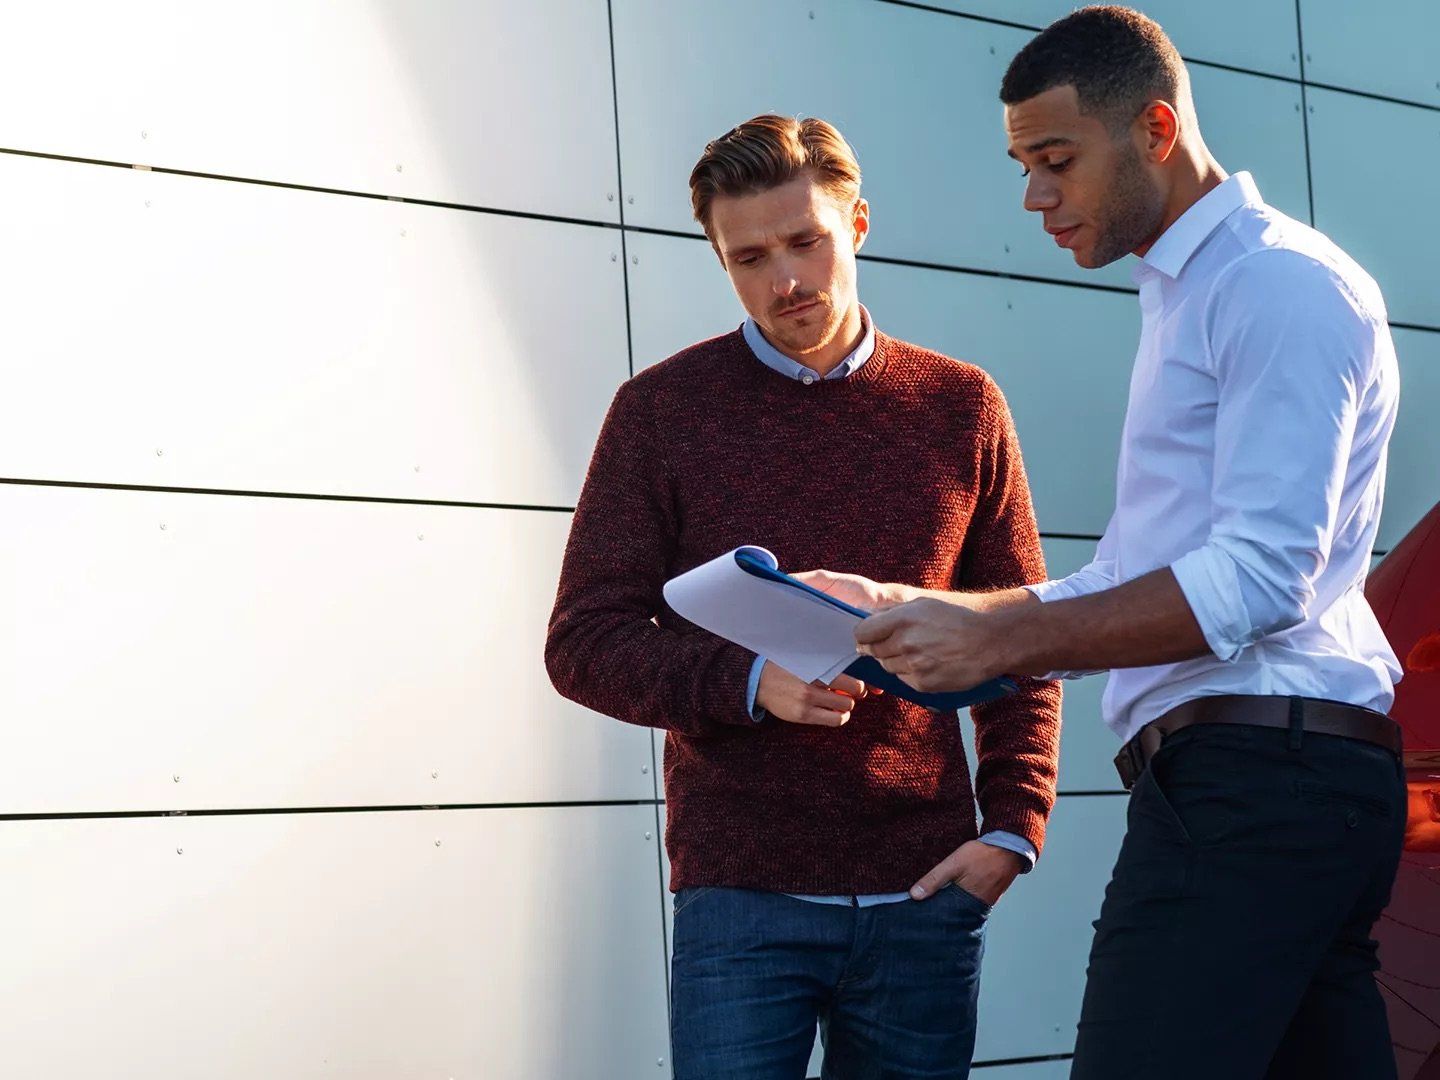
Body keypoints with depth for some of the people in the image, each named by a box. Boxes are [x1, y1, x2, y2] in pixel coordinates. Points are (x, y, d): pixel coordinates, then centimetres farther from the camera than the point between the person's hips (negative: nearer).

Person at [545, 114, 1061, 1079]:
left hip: (924, 894, 2)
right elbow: (583, 643, -1)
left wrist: (1015, 824, -3)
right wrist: (748, 682, -18)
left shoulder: (961, 407, 7)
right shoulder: (662, 410, 1)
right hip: (741, 896, -2)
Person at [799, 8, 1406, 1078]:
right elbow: (1125, 586, 24)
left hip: (1249, 776, -10)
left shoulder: (1283, 281, -6)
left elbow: (1261, 577, -17)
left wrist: (996, 641, -17)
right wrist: (906, 611, 12)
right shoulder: (1187, 298, 25)